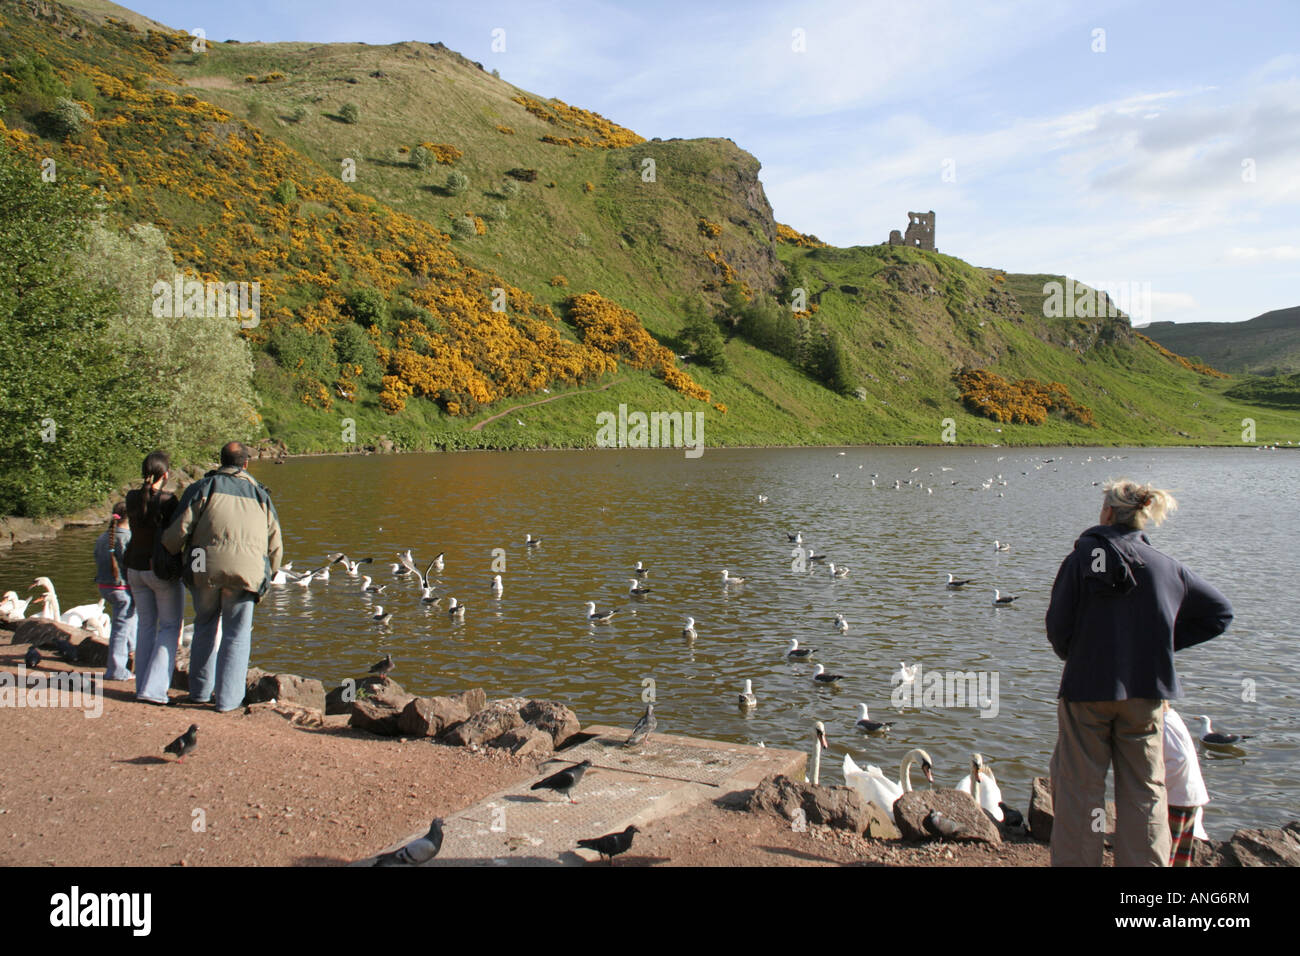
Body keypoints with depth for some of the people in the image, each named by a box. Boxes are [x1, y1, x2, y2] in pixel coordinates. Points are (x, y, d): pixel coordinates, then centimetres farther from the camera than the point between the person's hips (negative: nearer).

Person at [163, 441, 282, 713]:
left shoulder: (203, 488, 7)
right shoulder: (260, 495, 14)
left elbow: (179, 529, -2)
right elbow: (275, 544, 14)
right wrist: (267, 577, 27)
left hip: (205, 570, 0)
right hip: (246, 572, 0)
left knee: (205, 628, 19)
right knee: (236, 636, 8)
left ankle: (200, 691, 25)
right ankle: (227, 698, 6)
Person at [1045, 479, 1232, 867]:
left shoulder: (1082, 559, -9)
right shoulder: (1166, 567, 1)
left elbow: (1057, 627, -8)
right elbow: (1220, 613, 13)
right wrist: (1169, 643, 12)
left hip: (1086, 689, -2)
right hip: (1147, 692, 3)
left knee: (1079, 787, 6)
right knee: (1144, 790, 12)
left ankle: (1075, 859, 9)